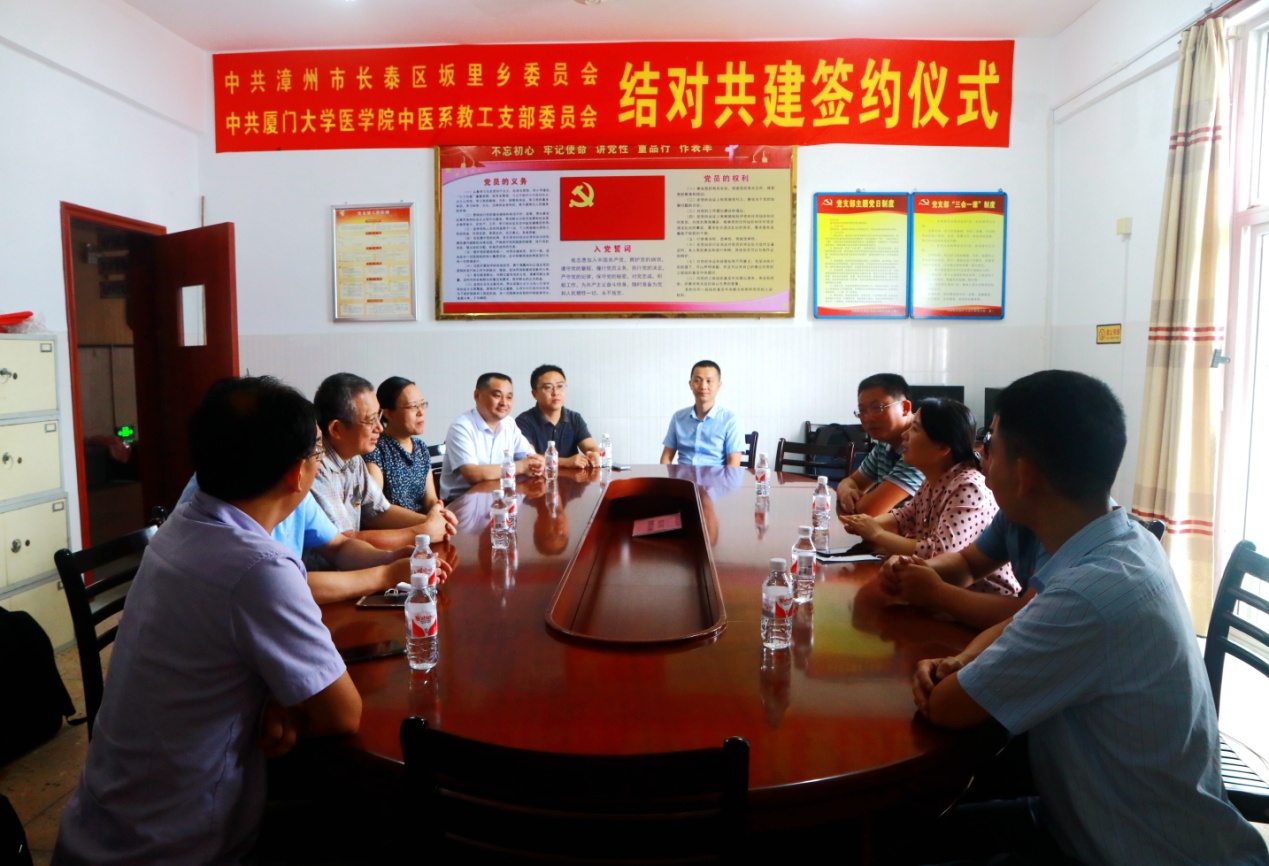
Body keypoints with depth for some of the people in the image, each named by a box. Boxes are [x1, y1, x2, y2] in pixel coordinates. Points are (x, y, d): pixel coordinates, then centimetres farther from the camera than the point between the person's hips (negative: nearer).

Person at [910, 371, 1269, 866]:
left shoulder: (1092, 592, -34)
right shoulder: (1126, 541, -4)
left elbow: (946, 708, -25)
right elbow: (1018, 631, 10)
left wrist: (947, 679, -3)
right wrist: (957, 664, -9)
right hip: (1098, 820, 7)